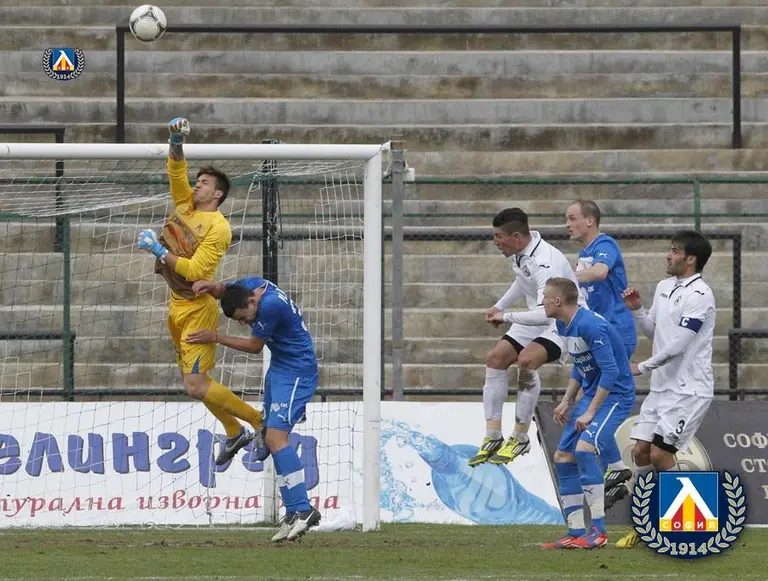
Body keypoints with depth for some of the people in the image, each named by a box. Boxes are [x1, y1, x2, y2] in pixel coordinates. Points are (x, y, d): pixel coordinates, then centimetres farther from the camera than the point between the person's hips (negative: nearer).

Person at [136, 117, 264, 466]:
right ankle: (234, 433, 28)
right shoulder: (185, 206, 6)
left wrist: (159, 251, -22)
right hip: (177, 306, 9)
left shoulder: (218, 228, -17)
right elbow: (176, 171, 2)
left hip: (197, 309, -9)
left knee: (196, 387, -13)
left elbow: (195, 270, -23)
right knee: (193, 381, 12)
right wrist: (176, 142, -15)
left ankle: (261, 422, -2)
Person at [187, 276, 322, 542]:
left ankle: (303, 509, -22)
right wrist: (209, 286, -7)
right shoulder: (252, 284, -1)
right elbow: (224, 290, 17)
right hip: (278, 369, 10)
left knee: (275, 436, -20)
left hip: (296, 373, -10)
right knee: (271, 438, 8)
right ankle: (293, 512, 9)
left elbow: (254, 345, -14)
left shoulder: (271, 305, -26)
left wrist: (215, 338, -6)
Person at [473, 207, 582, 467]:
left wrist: (506, 317, -27)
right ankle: (493, 438, 4)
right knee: (496, 359, 0)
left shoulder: (546, 262, -31)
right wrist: (500, 306, 12)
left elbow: (546, 313, -37)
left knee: (526, 360, -31)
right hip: (535, 319, 10)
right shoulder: (519, 252, -2)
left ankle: (520, 438, -18)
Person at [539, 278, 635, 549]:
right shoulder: (564, 326, 7)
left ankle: (598, 531, -24)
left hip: (615, 394, -10)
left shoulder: (590, 326, -24)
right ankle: (575, 532, 12)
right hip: (591, 393, 10)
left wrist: (590, 412, -23)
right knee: (563, 457, 7)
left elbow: (610, 371, -26)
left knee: (584, 447, -28)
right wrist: (567, 402, 12)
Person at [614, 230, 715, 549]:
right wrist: (637, 309, 3)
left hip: (689, 389, -8)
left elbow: (678, 344, -21)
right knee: (641, 450, 3)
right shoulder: (664, 287, 11)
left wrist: (642, 367, -12)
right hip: (661, 387, 8)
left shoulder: (699, 295, -17)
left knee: (660, 454, -12)